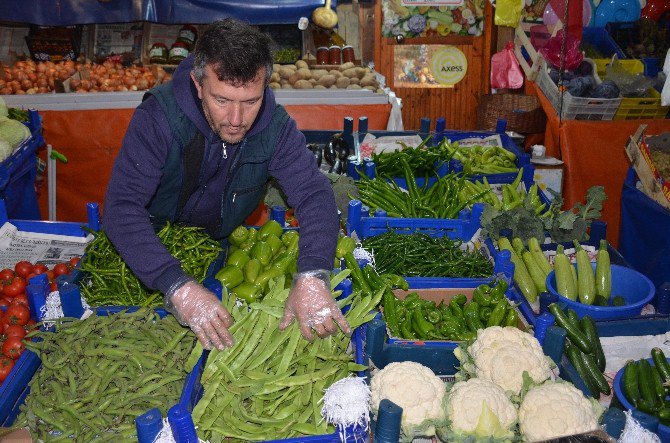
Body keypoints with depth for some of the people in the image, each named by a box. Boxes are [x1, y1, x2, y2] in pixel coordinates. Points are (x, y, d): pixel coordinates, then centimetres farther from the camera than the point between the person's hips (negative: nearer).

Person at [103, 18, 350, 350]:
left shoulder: (274, 125, -18)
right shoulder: (159, 117, -29)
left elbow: (313, 194, -24)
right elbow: (121, 206, -36)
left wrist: (312, 276, -44)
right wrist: (178, 286, -52)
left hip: (225, 245, 4)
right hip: (156, 246, -3)